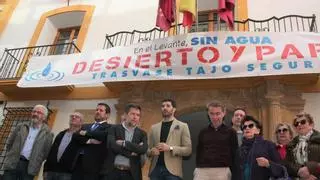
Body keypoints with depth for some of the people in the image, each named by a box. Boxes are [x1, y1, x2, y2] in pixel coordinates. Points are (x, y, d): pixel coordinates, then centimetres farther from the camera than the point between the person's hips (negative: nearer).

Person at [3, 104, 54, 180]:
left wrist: (36, 163, 1)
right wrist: (13, 155, 11)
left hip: (29, 167, -2)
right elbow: (10, 143, 18)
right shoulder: (21, 127, 10)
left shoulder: (48, 133, 1)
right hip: (12, 164, 2)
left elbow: (46, 152, 3)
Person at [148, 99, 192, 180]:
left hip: (172, 170, -3)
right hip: (155, 169, 3)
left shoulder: (182, 126, 4)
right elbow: (148, 149, 16)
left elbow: (188, 149, -2)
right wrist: (151, 151, -7)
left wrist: (170, 148, -15)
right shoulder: (154, 127, 14)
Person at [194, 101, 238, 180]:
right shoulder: (203, 132, 13)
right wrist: (197, 168, 7)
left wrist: (232, 172, 0)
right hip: (202, 171, 2)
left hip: (222, 171, -2)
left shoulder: (230, 132, 7)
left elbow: (234, 154, 6)